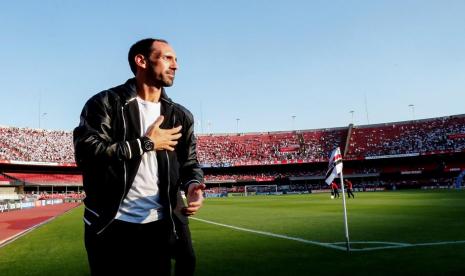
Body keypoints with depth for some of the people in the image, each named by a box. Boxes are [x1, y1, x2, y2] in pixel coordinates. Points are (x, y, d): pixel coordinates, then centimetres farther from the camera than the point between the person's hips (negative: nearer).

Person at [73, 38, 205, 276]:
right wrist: (147, 143, -15)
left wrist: (193, 184, -13)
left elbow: (189, 163, 11)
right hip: (110, 227, -3)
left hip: (158, 227, 4)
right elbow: (86, 154, -19)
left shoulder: (180, 116, 8)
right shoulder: (105, 103, -6)